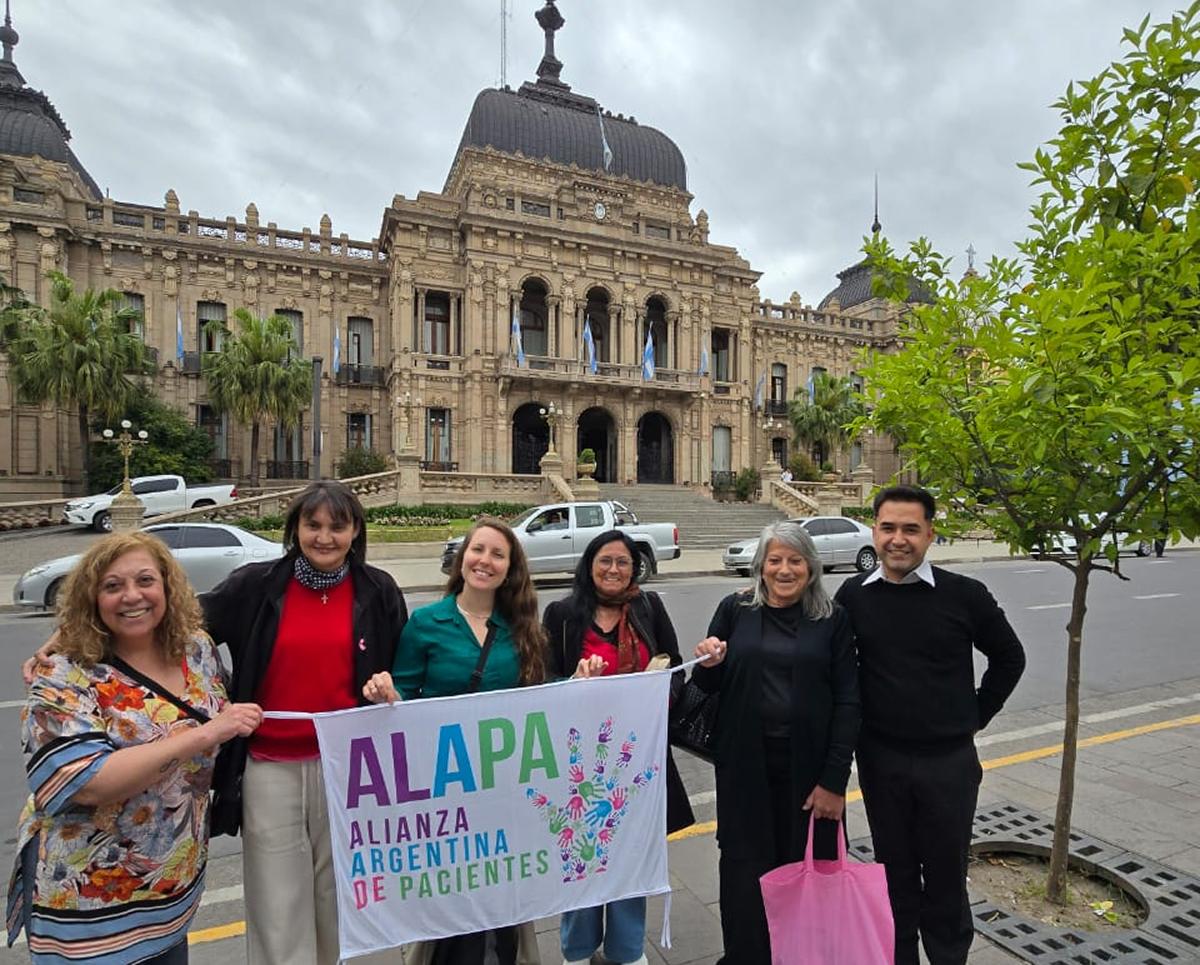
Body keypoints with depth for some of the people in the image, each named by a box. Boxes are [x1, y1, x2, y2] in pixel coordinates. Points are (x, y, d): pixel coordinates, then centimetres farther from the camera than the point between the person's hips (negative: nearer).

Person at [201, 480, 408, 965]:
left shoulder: (379, 592, -1)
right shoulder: (255, 585, -2)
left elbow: (401, 675, 7)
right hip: (271, 767, 0)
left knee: (338, 903, 18)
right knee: (277, 913, 8)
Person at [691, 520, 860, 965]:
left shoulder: (832, 619, -2)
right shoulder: (735, 610, -1)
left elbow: (847, 702, -3)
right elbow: (709, 685, 7)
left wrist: (834, 779, -7)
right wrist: (708, 664, -16)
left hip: (807, 767, 0)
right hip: (745, 766, 1)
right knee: (746, 869, 10)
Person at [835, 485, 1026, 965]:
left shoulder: (964, 594, -10)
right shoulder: (853, 595, -6)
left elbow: (1009, 658, 5)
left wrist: (975, 716, 4)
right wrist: (857, 724, 4)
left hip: (949, 761, -1)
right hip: (880, 760, 1)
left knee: (945, 873, 14)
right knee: (895, 871, 17)